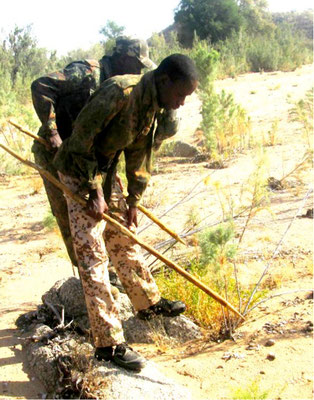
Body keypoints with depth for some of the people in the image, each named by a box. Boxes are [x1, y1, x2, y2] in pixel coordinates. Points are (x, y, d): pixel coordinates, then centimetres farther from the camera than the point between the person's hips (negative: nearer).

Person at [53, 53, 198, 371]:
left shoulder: (155, 107, 0)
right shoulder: (119, 91, -27)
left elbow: (139, 154, 10)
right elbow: (81, 139, -25)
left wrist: (133, 201, 11)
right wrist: (94, 193, -21)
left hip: (106, 170, 8)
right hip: (79, 171, -8)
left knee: (124, 239, 18)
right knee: (92, 254, -8)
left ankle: (148, 302, 35)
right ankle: (108, 343, -4)